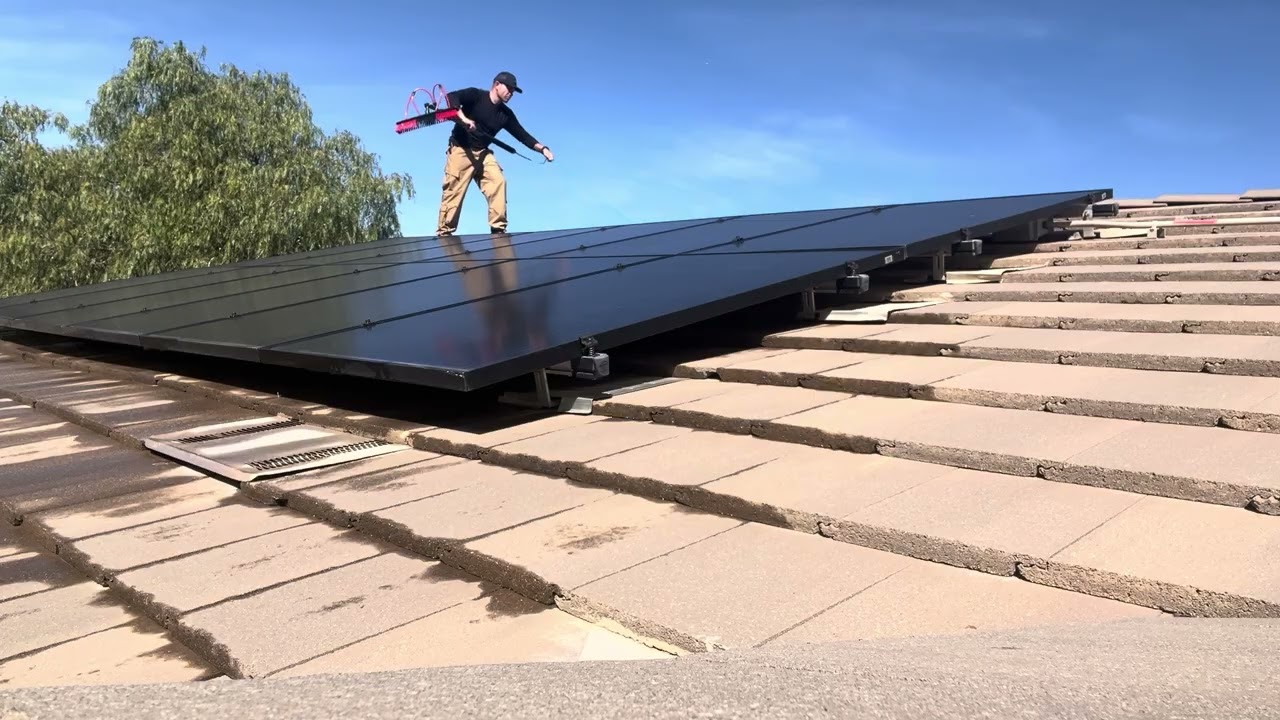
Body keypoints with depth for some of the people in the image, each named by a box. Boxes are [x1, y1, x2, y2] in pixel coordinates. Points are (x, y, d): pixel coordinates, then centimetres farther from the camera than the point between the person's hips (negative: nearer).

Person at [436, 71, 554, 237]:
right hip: (460, 149, -5)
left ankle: (498, 229, -16)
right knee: (453, 191, -9)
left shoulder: (506, 114, 8)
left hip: (482, 153, 5)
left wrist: (542, 148, -8)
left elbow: (523, 135, 6)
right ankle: (444, 233, -5)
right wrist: (463, 118, -34)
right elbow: (451, 97, -21)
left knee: (498, 181, -16)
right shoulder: (475, 95, -7)